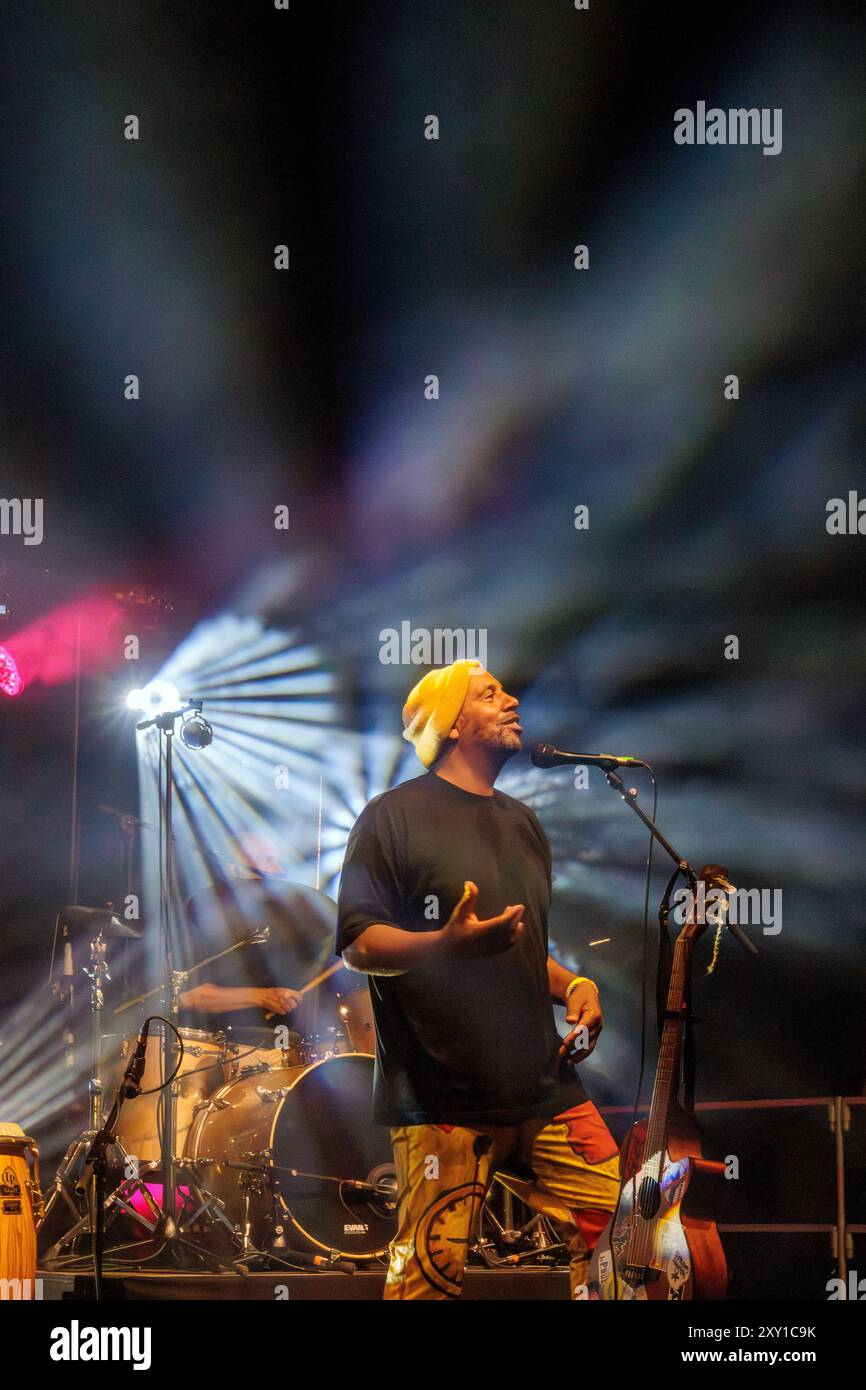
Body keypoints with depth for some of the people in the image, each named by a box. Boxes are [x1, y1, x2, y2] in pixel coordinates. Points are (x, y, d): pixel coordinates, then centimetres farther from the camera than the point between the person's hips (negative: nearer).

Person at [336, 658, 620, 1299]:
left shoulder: (522, 823, 21)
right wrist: (446, 943, -25)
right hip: (442, 1097, -6)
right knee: (431, 1272, -9)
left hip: (544, 1085, 7)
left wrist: (573, 984, 10)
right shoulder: (396, 816, -1)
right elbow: (358, 944, -8)